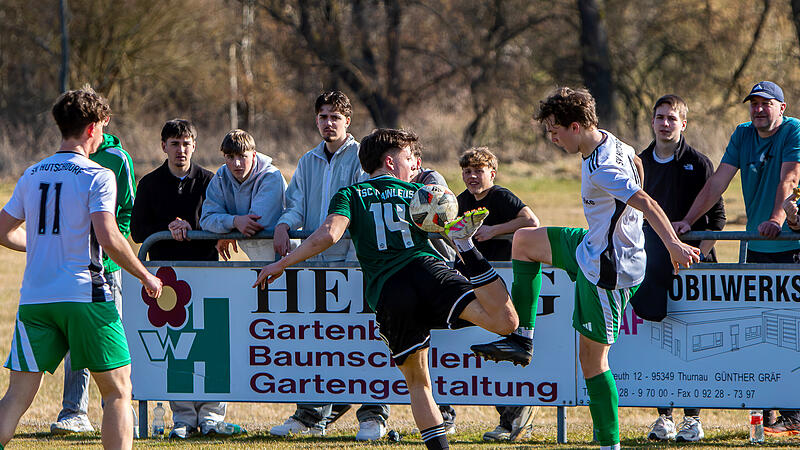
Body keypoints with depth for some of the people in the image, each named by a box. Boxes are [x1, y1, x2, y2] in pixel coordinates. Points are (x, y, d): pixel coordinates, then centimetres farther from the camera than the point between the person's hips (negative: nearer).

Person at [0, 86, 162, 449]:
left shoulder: (32, 175, 12)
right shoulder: (97, 176, -5)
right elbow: (108, 238, -16)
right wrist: (146, 277, -4)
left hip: (34, 298, 5)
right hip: (84, 295, -5)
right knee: (117, 392, 6)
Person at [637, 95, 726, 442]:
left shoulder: (697, 163, -1)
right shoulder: (640, 163, 10)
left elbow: (716, 214, -1)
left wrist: (700, 253, -11)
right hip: (653, 261, 3)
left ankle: (692, 417, 0)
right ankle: (664, 416, 4)